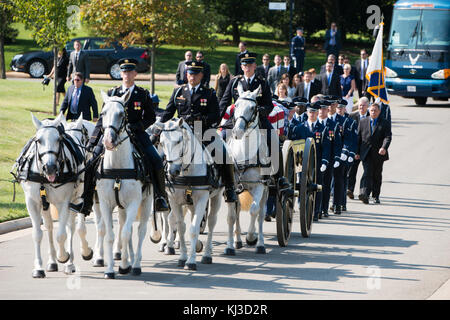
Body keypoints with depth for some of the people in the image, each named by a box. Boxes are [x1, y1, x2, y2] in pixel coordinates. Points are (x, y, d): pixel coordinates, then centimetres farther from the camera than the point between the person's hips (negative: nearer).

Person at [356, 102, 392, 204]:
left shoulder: (385, 123, 3)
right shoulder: (363, 122, 9)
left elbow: (388, 137, -8)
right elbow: (358, 137, 10)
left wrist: (384, 147, -26)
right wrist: (357, 152, 6)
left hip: (378, 154, 0)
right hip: (366, 153, 0)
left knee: (377, 175, 9)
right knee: (367, 173, -15)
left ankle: (376, 196, 21)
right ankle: (364, 194, -28)